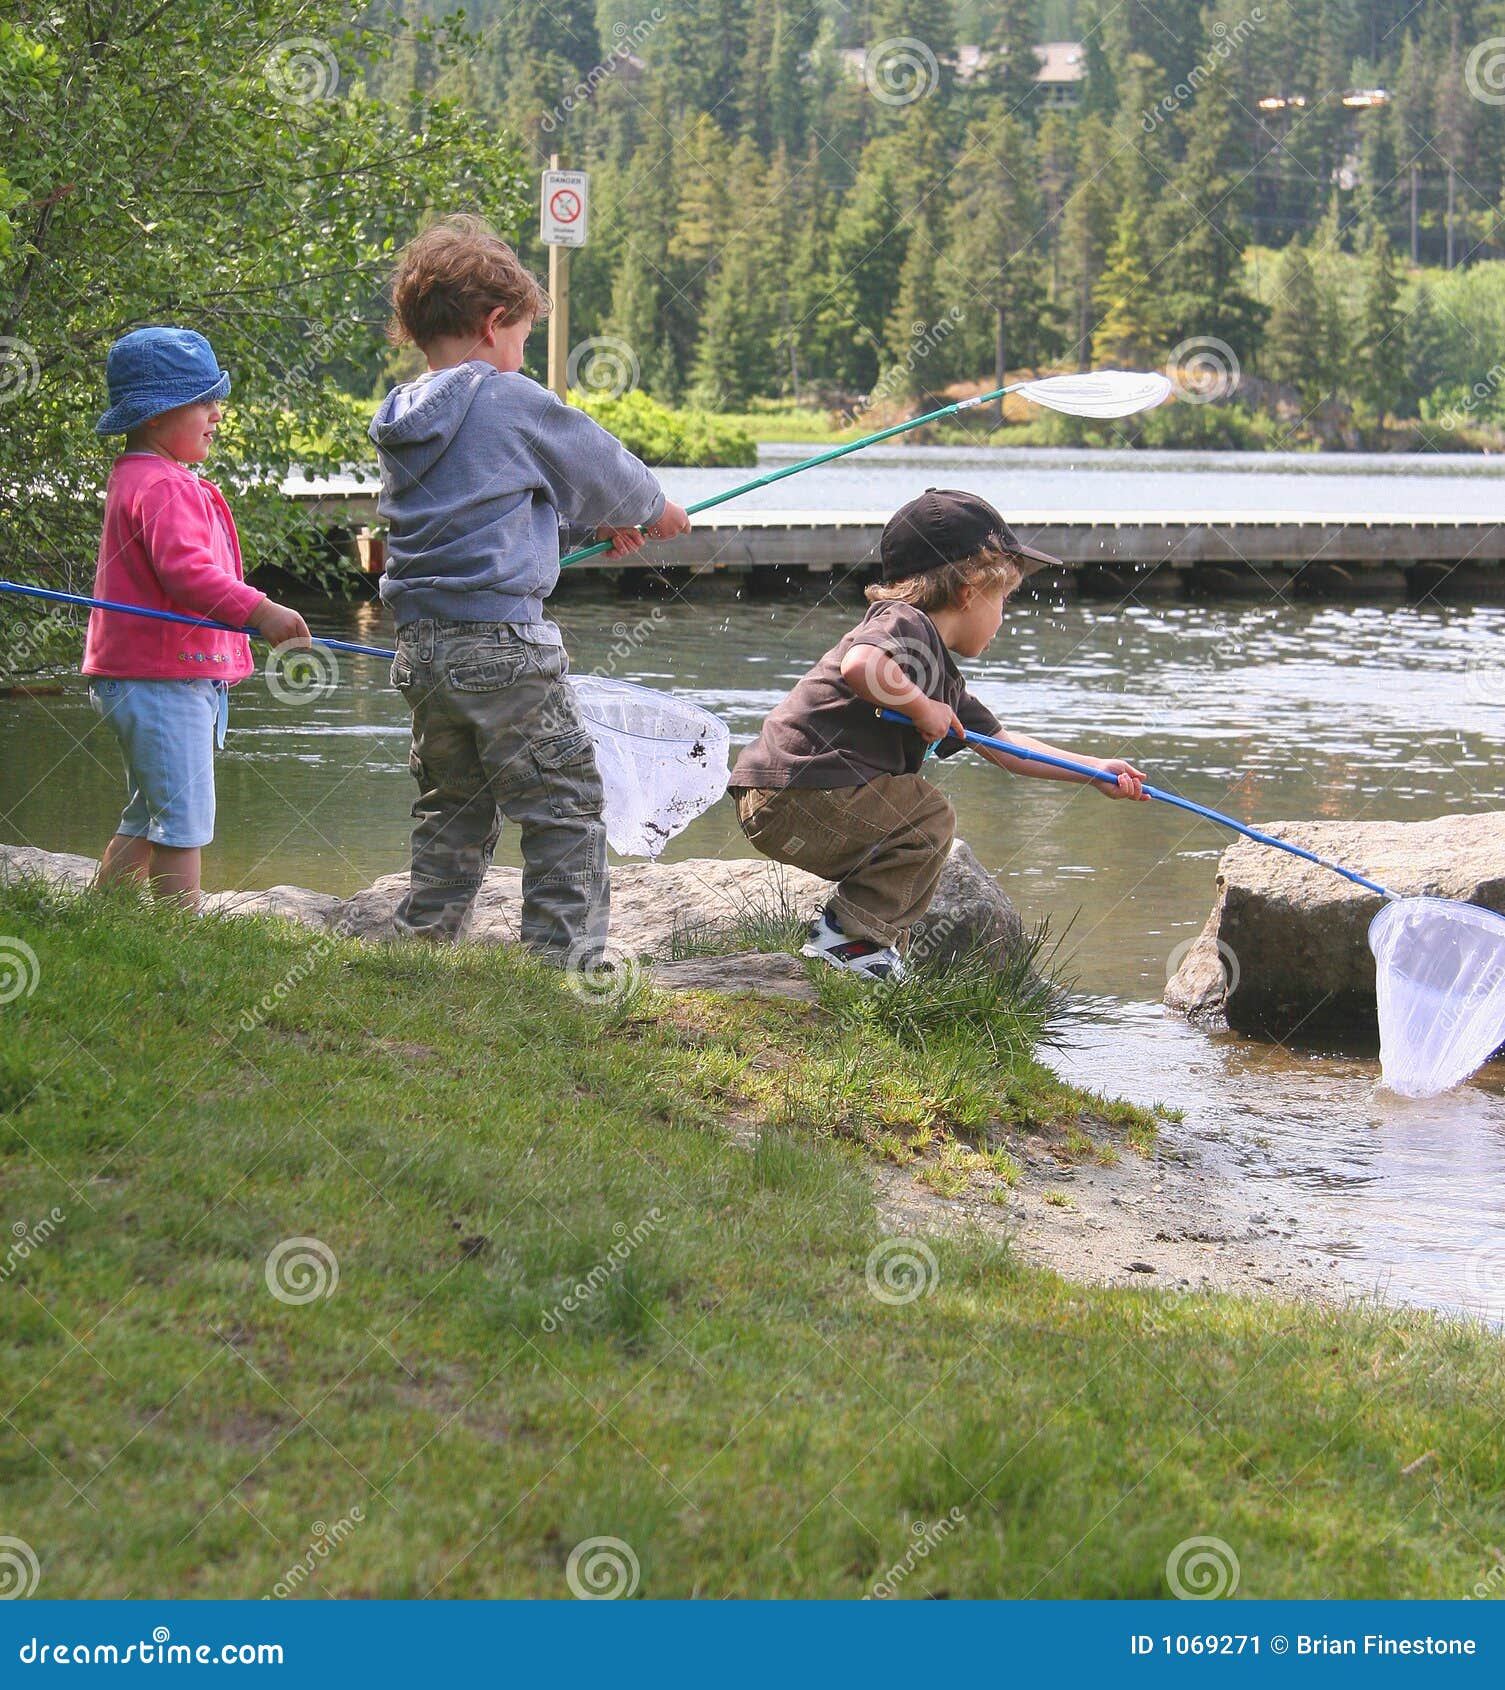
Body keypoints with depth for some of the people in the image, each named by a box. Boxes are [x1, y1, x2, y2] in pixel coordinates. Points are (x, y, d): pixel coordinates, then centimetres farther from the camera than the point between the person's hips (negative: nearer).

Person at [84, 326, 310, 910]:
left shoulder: (138, 479, 19)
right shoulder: (160, 487, -17)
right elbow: (185, 570, -31)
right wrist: (258, 611, -37)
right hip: (162, 678, -11)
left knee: (145, 818, 17)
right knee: (184, 818, -9)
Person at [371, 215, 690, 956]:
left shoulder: (400, 420, 13)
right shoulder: (510, 401, -9)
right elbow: (594, 463, 5)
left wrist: (594, 520, 33)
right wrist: (651, 510, 25)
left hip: (420, 644, 8)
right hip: (501, 639, -7)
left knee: (451, 808, 19)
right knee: (564, 804, 0)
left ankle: (422, 945, 20)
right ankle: (564, 952, -3)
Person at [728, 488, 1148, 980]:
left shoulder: (943, 678, 23)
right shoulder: (904, 624, -10)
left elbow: (1001, 746, 30)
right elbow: (860, 665, -34)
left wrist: (1095, 769, 28)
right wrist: (921, 708, -19)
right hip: (789, 797, -11)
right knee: (930, 817, -7)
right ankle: (851, 935, -8)